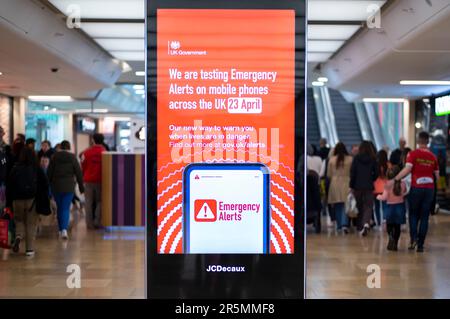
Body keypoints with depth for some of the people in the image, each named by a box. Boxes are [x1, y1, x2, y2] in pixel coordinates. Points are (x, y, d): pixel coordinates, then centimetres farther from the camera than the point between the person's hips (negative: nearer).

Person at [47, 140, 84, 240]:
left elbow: (49, 172, 2)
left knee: (59, 208, 15)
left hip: (56, 186, 2)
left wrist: (48, 185, 10)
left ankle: (61, 230, 22)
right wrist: (81, 186, 8)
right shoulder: (72, 157, -2)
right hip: (69, 187, -2)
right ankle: (64, 229, -20)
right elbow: (78, 172, -1)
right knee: (66, 208, -2)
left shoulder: (54, 157, 2)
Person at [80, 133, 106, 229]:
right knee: (99, 202, 7)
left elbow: (82, 167, 4)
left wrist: (83, 178, 18)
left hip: (88, 181, 1)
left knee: (89, 202, 7)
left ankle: (89, 223, 6)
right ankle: (97, 222, 2)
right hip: (100, 181, -1)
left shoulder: (86, 153, -2)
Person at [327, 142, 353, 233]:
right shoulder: (350, 159, -6)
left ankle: (339, 226, 17)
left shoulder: (332, 160, -2)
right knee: (345, 205, 0)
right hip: (346, 183, -1)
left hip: (335, 184, 1)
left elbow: (328, 175, 5)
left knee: (337, 206, 11)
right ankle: (345, 224, -16)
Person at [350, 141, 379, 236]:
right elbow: (376, 173, 0)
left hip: (358, 186, 1)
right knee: (368, 206, 1)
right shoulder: (373, 159, -3)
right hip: (369, 186, -1)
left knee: (359, 207, 13)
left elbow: (352, 172, -5)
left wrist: (351, 185, 1)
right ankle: (366, 223, -24)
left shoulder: (356, 158, -3)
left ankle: (360, 227, 21)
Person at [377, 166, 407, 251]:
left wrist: (379, 197, 6)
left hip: (390, 206, -2)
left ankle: (391, 236, -16)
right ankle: (395, 244, 10)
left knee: (389, 225, 13)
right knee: (397, 226, 11)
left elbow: (385, 197, -13)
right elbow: (405, 194, 6)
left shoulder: (388, 184, -12)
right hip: (400, 206, 2)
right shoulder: (403, 184, -6)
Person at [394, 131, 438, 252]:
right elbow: (437, 175, 10)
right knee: (424, 217, 7)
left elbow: (407, 169, -17)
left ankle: (413, 238, -5)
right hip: (429, 188, 2)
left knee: (413, 214, 14)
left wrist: (395, 179, -11)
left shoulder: (413, 154, -5)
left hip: (416, 188, -2)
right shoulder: (433, 157, 6)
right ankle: (420, 245, 7)